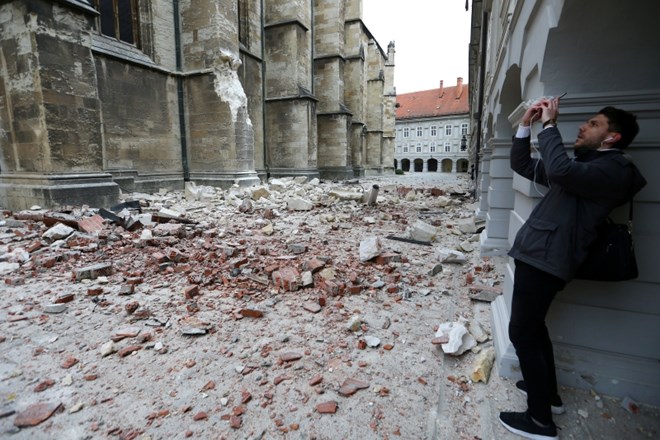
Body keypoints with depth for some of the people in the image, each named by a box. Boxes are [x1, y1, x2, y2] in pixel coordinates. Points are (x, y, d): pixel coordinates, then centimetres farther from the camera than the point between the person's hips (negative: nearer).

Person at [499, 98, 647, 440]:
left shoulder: (613, 170, -10)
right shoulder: (583, 165, 21)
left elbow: (559, 170, -32)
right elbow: (522, 165, 22)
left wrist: (549, 124, -18)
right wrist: (526, 125, 11)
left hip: (545, 259, -10)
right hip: (537, 254, 10)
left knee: (521, 333, -4)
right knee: (533, 327, 21)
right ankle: (548, 393, 38)